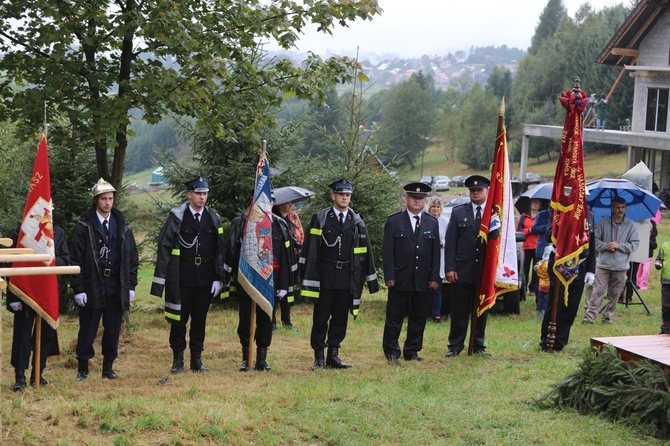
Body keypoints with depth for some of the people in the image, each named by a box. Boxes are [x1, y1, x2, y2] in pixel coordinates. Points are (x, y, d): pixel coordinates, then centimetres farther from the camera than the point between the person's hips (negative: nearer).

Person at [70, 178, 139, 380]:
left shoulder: (122, 226, 8)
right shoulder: (84, 226, -3)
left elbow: (132, 258, 11)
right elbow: (76, 259, -4)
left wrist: (131, 286, 6)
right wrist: (79, 288, -9)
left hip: (117, 288, 3)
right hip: (92, 288, -3)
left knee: (113, 330, 7)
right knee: (88, 330, 3)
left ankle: (108, 367, 17)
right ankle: (83, 368, 12)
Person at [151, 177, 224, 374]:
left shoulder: (214, 219, 5)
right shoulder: (177, 217, -4)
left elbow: (220, 251, 8)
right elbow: (164, 248, -4)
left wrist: (218, 278, 2)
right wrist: (161, 279, -8)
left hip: (205, 279, 3)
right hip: (181, 279, -2)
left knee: (200, 319, 8)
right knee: (179, 319, 3)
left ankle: (196, 358, 18)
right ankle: (178, 359, 14)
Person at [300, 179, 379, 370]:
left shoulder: (357, 222, 8)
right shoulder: (319, 219, 0)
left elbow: (366, 252, 11)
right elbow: (310, 250, -2)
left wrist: (371, 280, 10)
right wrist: (308, 278, -6)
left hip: (347, 278, 3)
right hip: (325, 277, -3)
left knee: (340, 318, 7)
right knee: (321, 317, 1)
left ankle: (333, 355, 17)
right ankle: (319, 357, 9)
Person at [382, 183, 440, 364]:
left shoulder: (432, 223, 11)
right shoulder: (394, 221, 2)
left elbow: (436, 252, 9)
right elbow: (387, 251, -2)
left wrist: (434, 277, 1)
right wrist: (389, 276, -9)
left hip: (423, 280, 3)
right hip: (400, 279, -3)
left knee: (419, 318, 7)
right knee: (395, 317, 0)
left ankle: (412, 351, 18)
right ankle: (391, 352, 9)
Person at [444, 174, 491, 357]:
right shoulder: (458, 213, 5)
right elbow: (450, 242, 3)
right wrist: (450, 268, -6)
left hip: (485, 272, 1)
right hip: (462, 271, 0)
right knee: (459, 312, 2)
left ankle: (478, 345, 19)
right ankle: (455, 346, 10)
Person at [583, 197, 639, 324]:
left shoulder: (630, 225, 2)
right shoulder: (604, 222, 2)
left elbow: (634, 244, 1)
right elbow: (595, 239, 5)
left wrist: (619, 246, -10)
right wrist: (604, 246, -12)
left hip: (621, 266, 1)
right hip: (603, 264, -1)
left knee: (615, 294, 6)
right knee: (598, 291, -6)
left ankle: (608, 316, 18)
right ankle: (589, 316, -5)